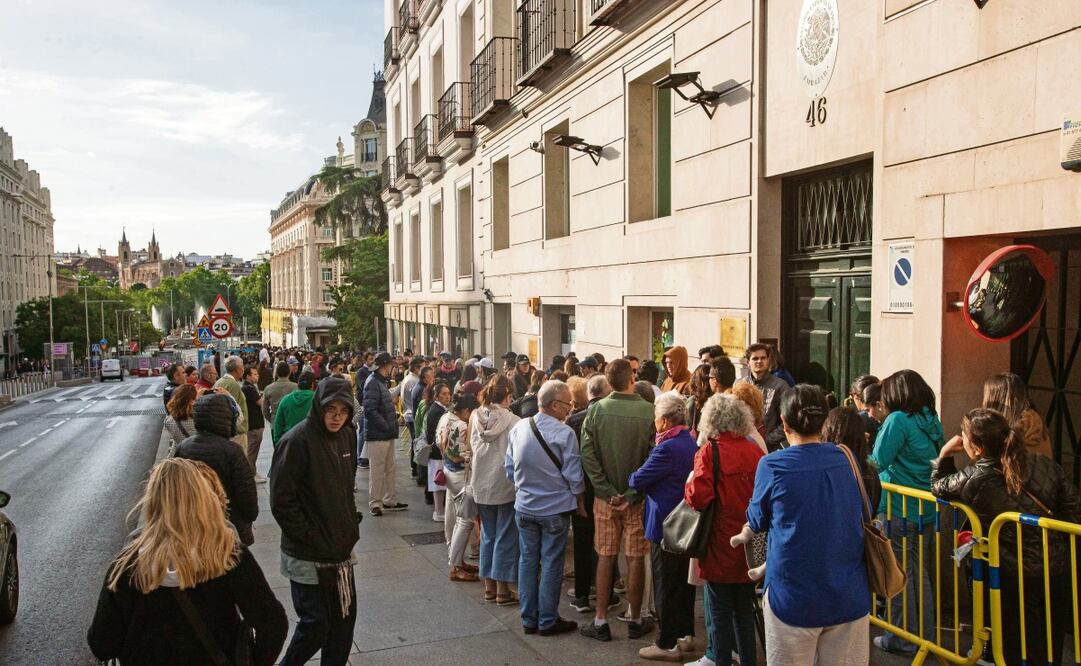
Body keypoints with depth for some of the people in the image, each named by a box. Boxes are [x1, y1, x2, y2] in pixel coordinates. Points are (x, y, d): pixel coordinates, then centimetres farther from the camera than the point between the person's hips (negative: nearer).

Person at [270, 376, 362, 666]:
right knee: (315, 625, 3)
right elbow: (281, 501, -17)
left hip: (342, 548, 7)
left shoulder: (347, 436, 3)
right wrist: (308, 537, -16)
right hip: (308, 555, -7)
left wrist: (352, 521, 9)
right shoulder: (298, 441, -19)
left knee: (345, 617, 14)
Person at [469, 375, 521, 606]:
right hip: (505, 485, -5)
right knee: (505, 537, 5)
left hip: (481, 485, 5)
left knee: (488, 535, 16)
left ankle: (489, 586, 23)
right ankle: (502, 590, 11)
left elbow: (473, 447, 9)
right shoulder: (511, 421, -17)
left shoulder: (475, 417, -2)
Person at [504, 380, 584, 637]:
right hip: (555, 508, -5)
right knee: (551, 564, 6)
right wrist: (579, 500, 4)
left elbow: (510, 470, 6)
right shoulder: (564, 433, -17)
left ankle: (529, 619, 21)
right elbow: (573, 476, -12)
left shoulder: (518, 428, -2)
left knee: (527, 561, 13)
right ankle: (548, 621, 15)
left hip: (524, 507, 5)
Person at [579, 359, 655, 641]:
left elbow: (587, 456, -10)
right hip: (637, 499, -1)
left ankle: (601, 621, 17)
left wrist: (608, 490, -7)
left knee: (605, 557, 10)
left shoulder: (596, 411, -7)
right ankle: (635, 620, 23)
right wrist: (633, 495, -9)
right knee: (635, 558, 9)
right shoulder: (649, 412, -12)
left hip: (605, 498, 2)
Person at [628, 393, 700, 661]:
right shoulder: (691, 443, 7)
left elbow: (638, 481, -17)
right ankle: (685, 633, 31)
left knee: (665, 585, 1)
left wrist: (630, 478, 3)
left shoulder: (668, 448, -23)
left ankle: (667, 644, 10)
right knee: (683, 581, 19)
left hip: (666, 525, -9)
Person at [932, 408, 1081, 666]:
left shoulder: (973, 481, -16)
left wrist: (944, 455, 7)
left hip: (1017, 577, -4)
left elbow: (937, 487, 3)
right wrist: (1058, 541, 5)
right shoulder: (1044, 463, -7)